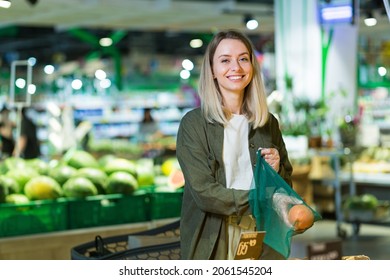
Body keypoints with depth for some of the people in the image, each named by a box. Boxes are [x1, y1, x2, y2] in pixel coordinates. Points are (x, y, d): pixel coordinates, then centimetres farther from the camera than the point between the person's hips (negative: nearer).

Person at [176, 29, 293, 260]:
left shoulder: (268, 123, 7)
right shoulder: (194, 123, -5)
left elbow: (286, 184, 15)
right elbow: (203, 191, -14)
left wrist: (276, 170, -6)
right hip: (212, 242, -3)